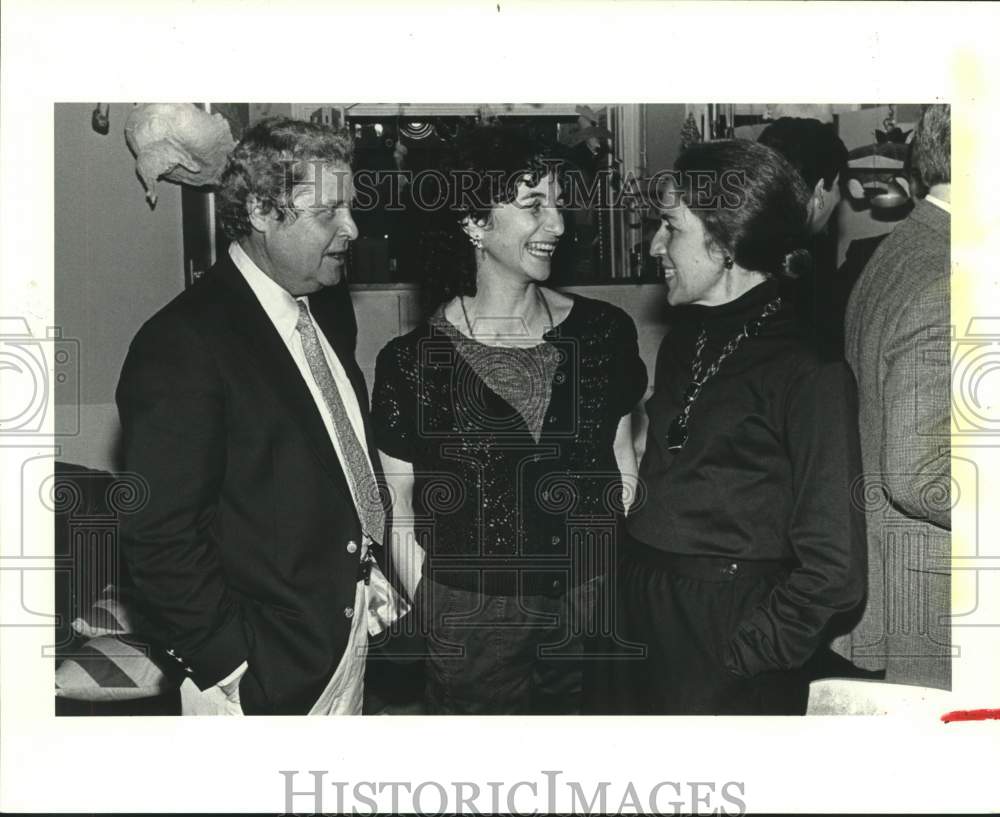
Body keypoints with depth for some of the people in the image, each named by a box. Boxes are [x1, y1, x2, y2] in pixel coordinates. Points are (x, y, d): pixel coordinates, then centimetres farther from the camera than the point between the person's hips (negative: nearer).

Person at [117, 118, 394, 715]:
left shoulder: (326, 309, 5)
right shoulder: (182, 343, -20)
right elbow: (159, 538, -20)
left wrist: (366, 567, 8)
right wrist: (232, 664, -17)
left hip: (349, 636, 7)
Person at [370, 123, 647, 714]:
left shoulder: (605, 332, 0)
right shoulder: (412, 363, -8)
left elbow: (625, 468, 7)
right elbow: (400, 516, -2)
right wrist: (436, 619, -7)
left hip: (596, 604, 2)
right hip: (471, 619, -2)